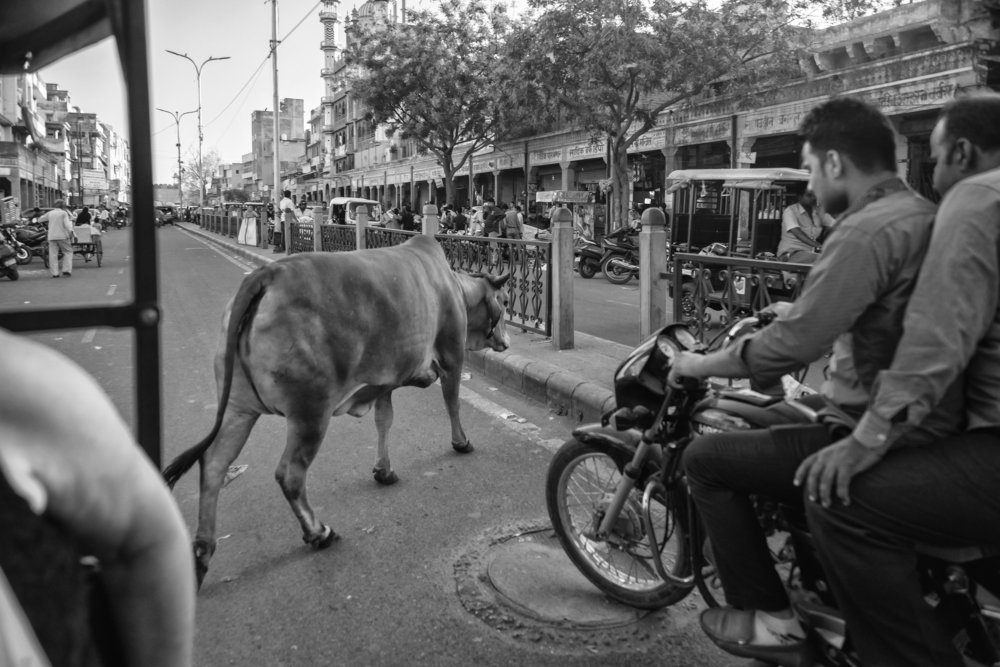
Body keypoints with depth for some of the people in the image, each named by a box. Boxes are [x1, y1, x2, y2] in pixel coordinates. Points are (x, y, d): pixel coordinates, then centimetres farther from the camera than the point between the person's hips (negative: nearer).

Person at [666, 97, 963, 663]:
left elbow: (794, 344, -24)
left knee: (706, 458, -1)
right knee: (771, 425, 29)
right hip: (934, 431, 10)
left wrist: (700, 365, -10)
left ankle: (774, 619, 7)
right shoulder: (928, 215, 10)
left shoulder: (869, 229, -19)